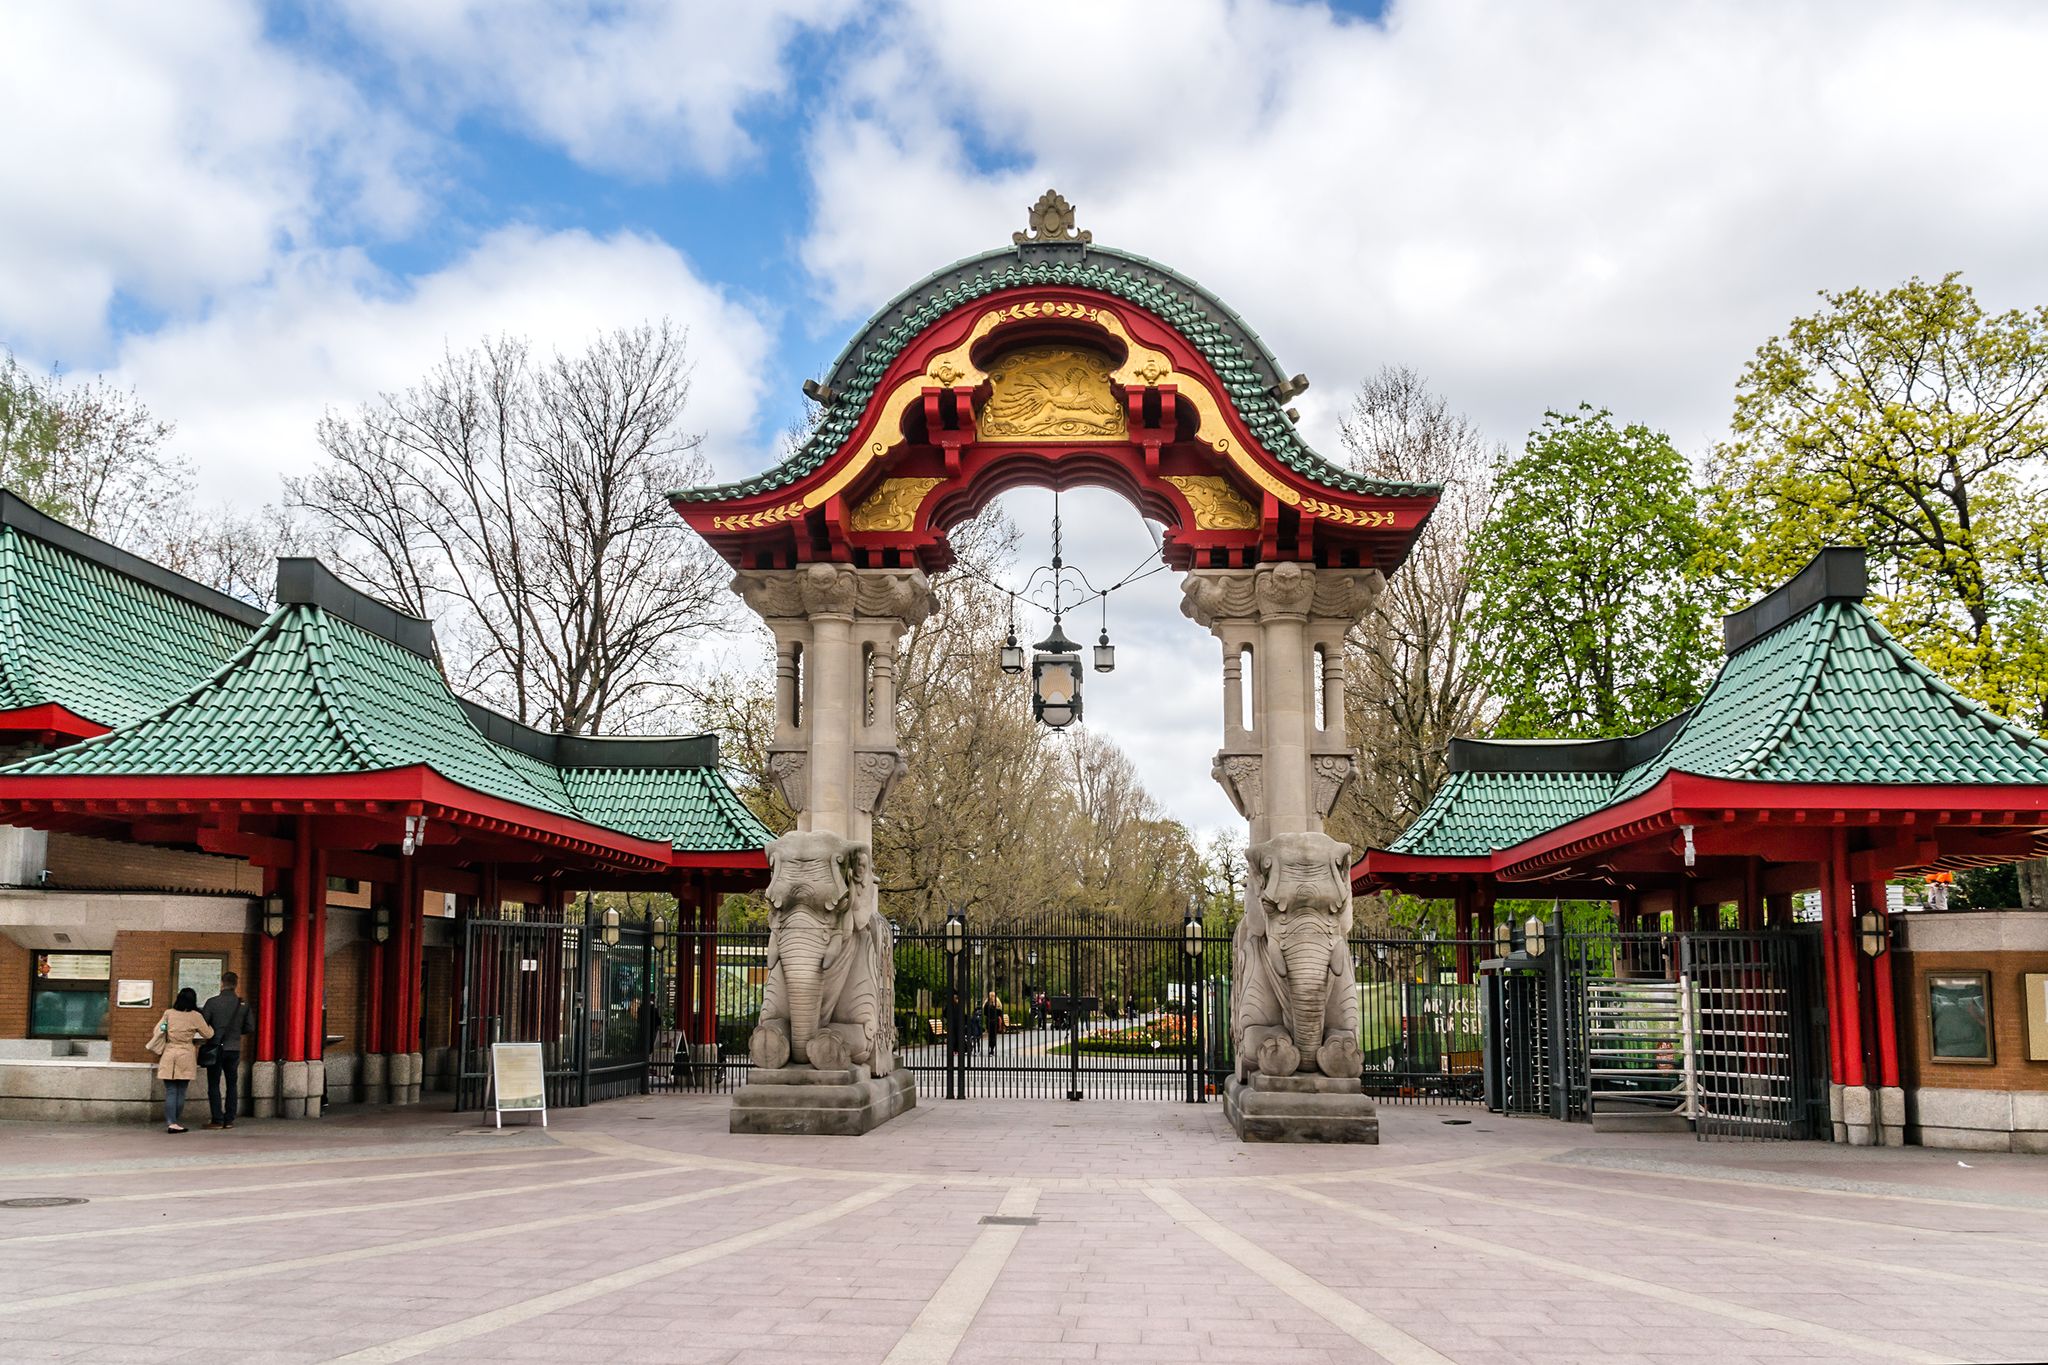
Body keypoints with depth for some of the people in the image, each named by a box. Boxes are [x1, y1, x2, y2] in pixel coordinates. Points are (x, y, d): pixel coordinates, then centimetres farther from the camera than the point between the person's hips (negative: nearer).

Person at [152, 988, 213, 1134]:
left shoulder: (168, 1013, 1)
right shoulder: (195, 1016, -4)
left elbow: (157, 1031, 6)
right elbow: (208, 1034, 5)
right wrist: (208, 1025, 26)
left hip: (168, 1055, 2)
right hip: (186, 1056, -1)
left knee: (170, 1091, 2)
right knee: (181, 1092, 8)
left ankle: (171, 1122, -6)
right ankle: (175, 1121, 11)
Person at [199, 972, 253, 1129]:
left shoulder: (212, 1002, -11)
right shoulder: (243, 1004, -2)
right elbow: (250, 1028, 2)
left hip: (215, 1050, -3)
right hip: (234, 1049, 3)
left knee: (214, 1085, 6)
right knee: (232, 1085, 12)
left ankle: (217, 1120, 2)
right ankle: (229, 1120, 11)